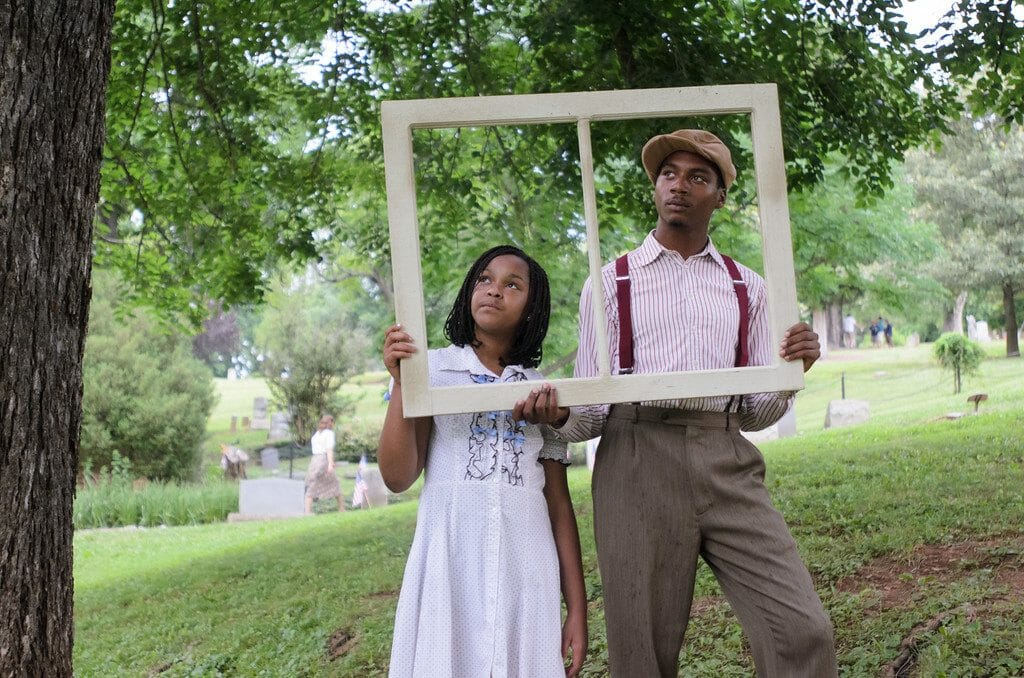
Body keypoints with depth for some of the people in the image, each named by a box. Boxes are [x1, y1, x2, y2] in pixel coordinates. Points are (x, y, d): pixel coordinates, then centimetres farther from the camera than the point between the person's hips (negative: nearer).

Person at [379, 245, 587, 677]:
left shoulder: (543, 392, 10)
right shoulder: (432, 369, 3)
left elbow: (559, 504, 8)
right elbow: (398, 477, -4)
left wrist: (577, 608, 4)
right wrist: (400, 383, -13)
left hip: (525, 569, 2)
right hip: (451, 562, -2)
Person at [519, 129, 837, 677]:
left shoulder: (745, 287, 19)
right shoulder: (611, 283, 12)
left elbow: (756, 413, 18)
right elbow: (593, 409, 9)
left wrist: (792, 371, -2)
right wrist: (560, 414, -13)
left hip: (727, 465, 2)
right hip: (639, 462, -1)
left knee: (804, 631, -11)